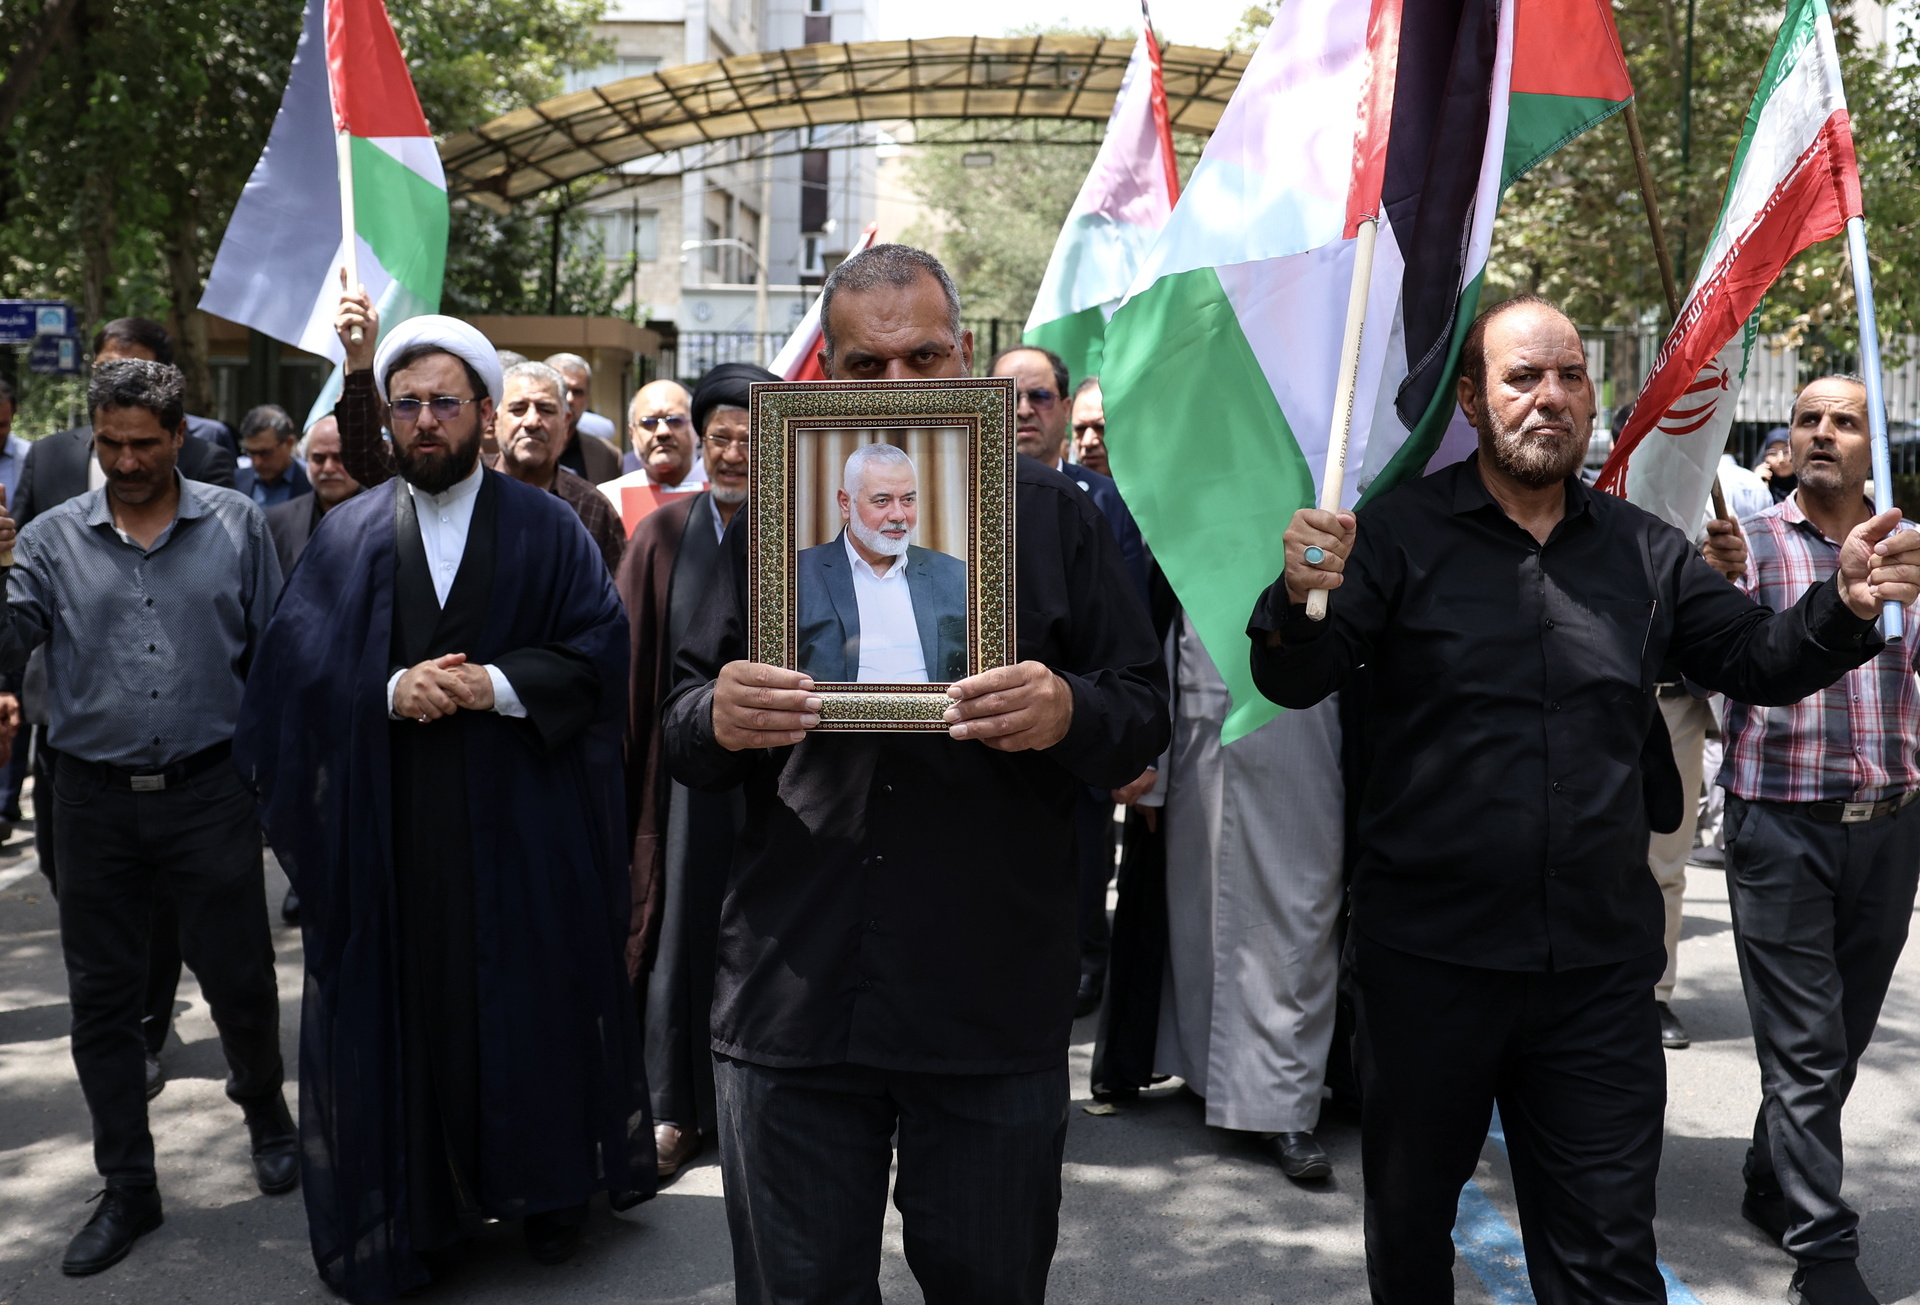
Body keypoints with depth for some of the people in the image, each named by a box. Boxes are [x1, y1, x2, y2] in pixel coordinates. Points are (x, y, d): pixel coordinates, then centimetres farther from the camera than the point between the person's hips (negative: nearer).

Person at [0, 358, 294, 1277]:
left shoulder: (235, 526, 2)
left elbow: (274, 656, 4)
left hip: (210, 790, -1)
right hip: (95, 799, 2)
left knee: (241, 980, 7)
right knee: (102, 998, 10)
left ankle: (264, 1112, 37)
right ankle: (128, 1189, 25)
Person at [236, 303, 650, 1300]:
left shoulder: (547, 528, 3)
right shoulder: (348, 534, 7)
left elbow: (599, 651, -4)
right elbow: (294, 666, 0)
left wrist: (497, 685, -17)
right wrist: (389, 692, -16)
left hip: (522, 820, -1)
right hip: (391, 828, 1)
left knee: (535, 1000, 7)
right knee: (406, 1003, 5)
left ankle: (545, 1187, 23)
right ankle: (417, 1201, 20)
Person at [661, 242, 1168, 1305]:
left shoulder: (1050, 512, 5)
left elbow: (1145, 710, 4)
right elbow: (681, 728, 10)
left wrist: (1070, 714, -20)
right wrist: (716, 719, -15)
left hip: (996, 1011, -1)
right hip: (793, 1005, 1)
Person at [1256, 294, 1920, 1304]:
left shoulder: (1643, 551, 8)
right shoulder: (1402, 533, -3)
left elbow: (1759, 662, 10)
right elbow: (1292, 683, -9)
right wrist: (1301, 596, -31)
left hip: (1600, 966, 2)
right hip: (1428, 956, -2)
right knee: (1410, 1217, 17)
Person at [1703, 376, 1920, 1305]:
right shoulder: (1749, 544, 0)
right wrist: (1717, 585, -27)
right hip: (1781, 824, -4)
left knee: (1843, 1035, 14)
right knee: (1804, 1046, -2)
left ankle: (1772, 1188, 33)